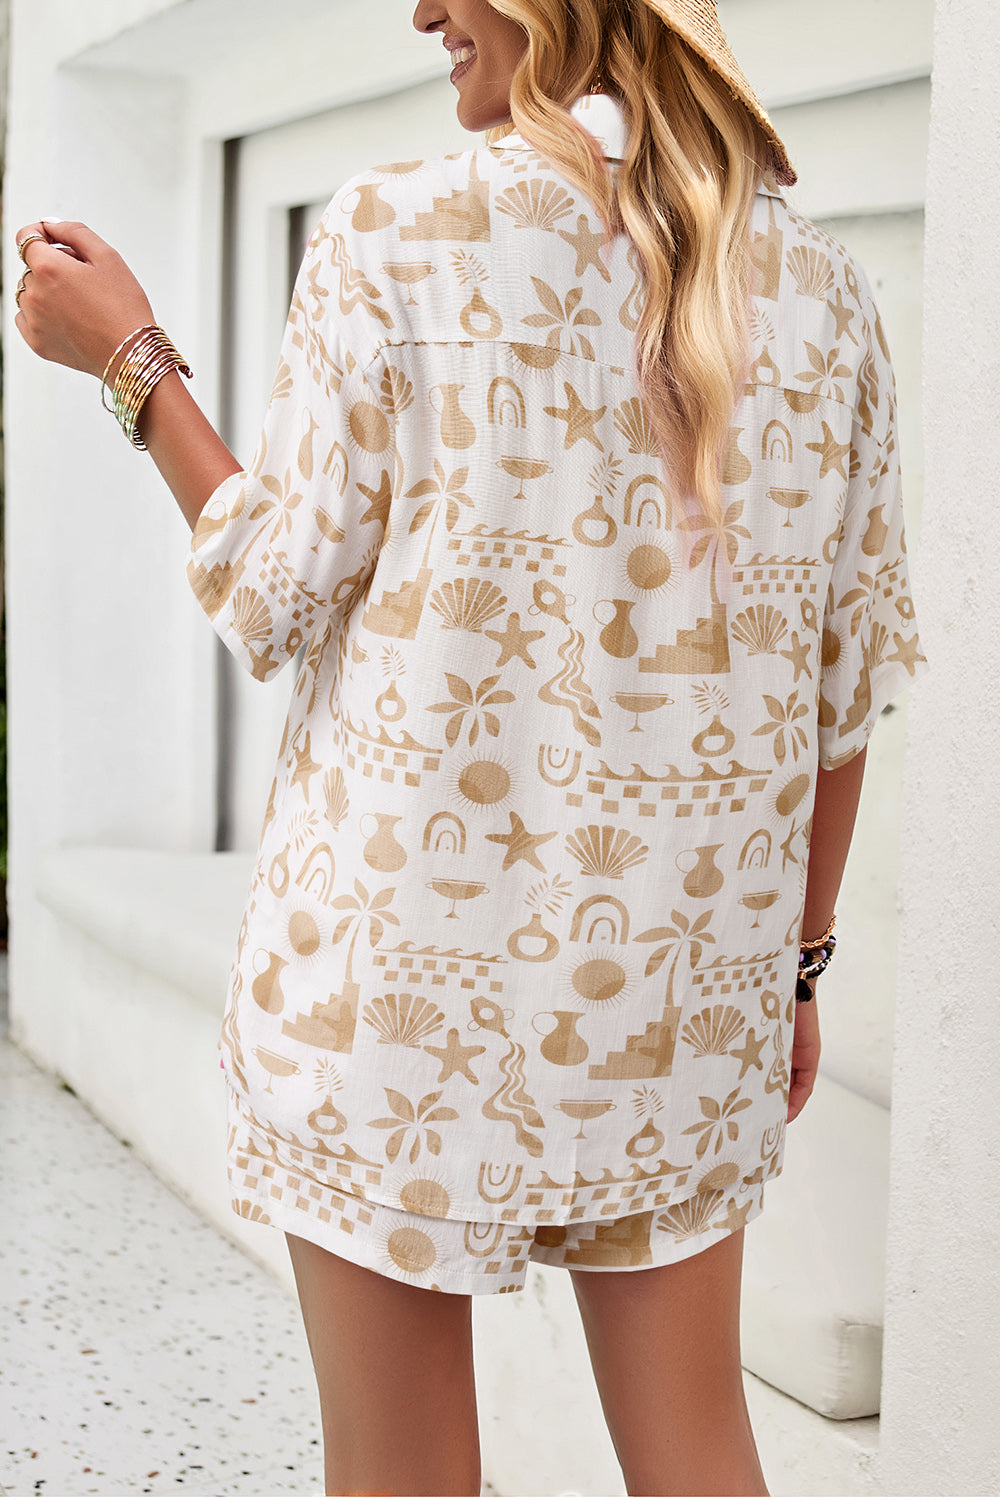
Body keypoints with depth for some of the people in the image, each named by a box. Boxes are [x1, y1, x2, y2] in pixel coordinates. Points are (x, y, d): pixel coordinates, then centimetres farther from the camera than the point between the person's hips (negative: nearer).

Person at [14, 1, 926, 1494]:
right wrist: (798, 963, 16)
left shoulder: (396, 237, -10)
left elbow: (273, 608, -5)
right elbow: (842, 682, 6)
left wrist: (128, 359, 7)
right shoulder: (820, 285, 3)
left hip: (410, 951, -4)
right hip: (679, 980, 4)